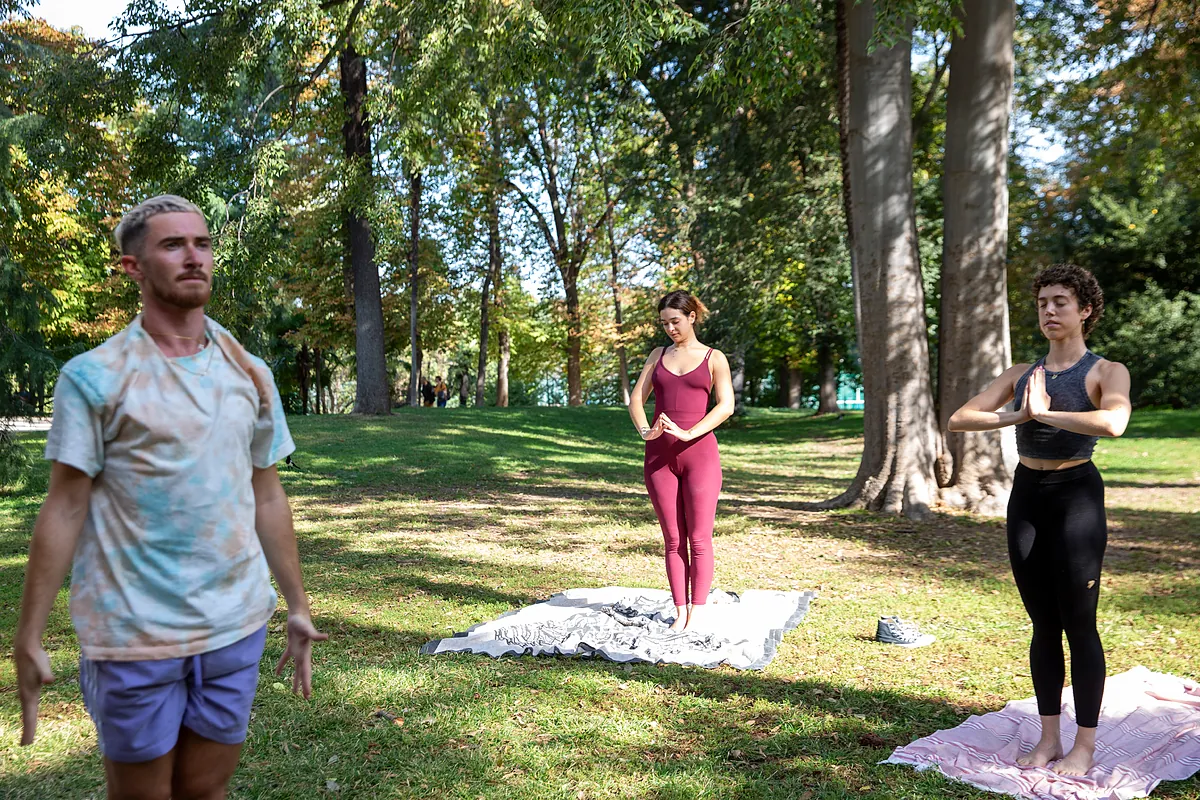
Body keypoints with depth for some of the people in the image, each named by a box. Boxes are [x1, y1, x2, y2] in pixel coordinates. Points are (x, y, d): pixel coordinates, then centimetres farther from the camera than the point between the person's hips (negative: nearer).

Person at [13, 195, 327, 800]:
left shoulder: (250, 374, 6)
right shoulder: (93, 377, -6)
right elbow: (64, 510, -5)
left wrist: (298, 606, 11)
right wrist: (28, 637, -8)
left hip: (235, 627, 3)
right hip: (133, 635, -3)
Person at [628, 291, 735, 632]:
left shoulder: (714, 358, 5)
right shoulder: (659, 355, 15)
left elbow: (726, 405, -5)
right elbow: (636, 398, 9)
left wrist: (688, 433, -18)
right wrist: (645, 431, -11)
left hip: (699, 452, -3)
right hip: (659, 455, 3)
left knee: (699, 539, -1)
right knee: (673, 540, 6)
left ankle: (697, 614, 6)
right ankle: (680, 612, 13)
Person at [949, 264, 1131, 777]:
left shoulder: (1106, 372, -4)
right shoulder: (1021, 375, 10)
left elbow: (1113, 422, -27)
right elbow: (959, 419, 0)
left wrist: (1046, 412, -18)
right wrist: (1019, 415, -14)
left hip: (1076, 494, -5)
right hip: (1026, 495, 5)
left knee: (1079, 624, 1)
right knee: (1043, 624, 11)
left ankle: (1085, 746, 14)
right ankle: (1049, 738, 22)